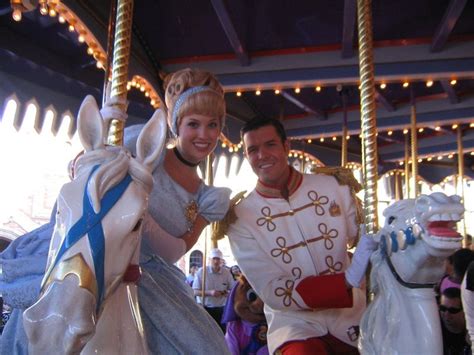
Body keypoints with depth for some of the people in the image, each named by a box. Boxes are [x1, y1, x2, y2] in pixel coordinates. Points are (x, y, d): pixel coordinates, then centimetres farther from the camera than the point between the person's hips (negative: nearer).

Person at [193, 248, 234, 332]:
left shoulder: (226, 272, 1)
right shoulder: (201, 271, -7)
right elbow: (195, 292, -7)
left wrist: (228, 293, -13)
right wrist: (209, 292, -22)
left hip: (221, 309, 2)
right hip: (205, 309, -2)